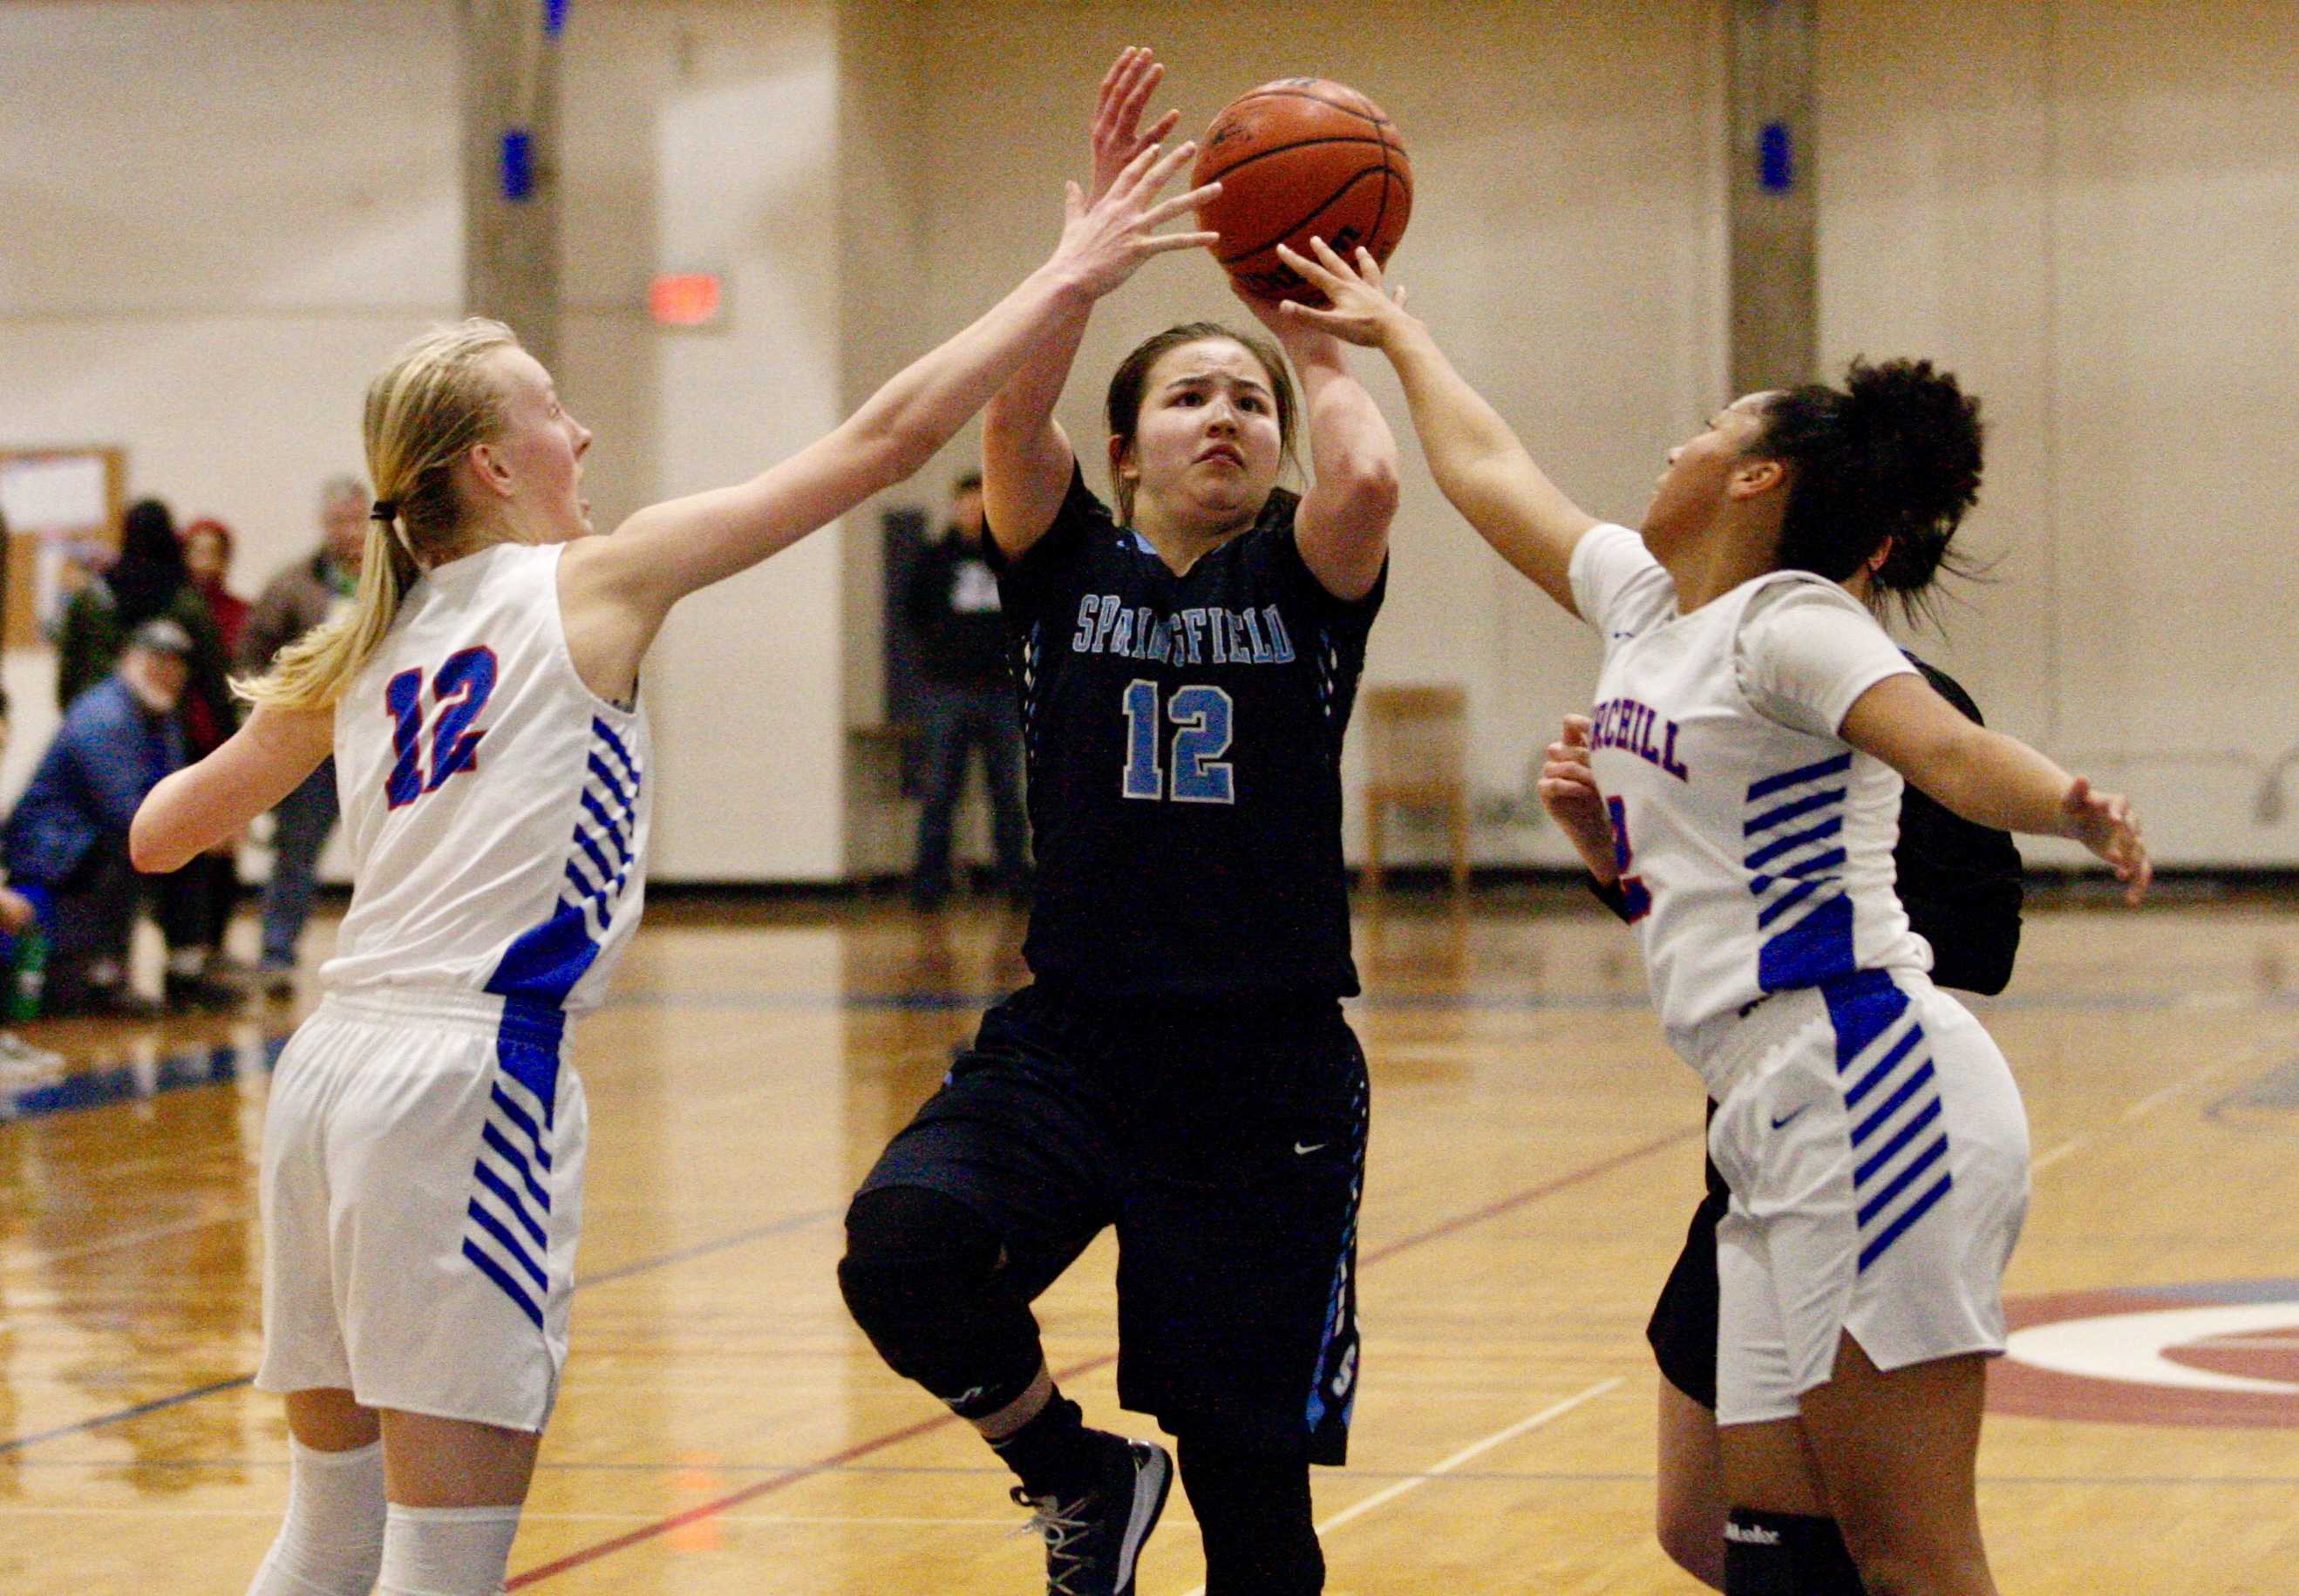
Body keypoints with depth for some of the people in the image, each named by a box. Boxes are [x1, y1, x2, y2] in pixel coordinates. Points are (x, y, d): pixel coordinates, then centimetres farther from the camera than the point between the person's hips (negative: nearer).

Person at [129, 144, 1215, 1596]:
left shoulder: (357, 657, 15)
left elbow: (159, 834, 25)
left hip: (331, 1074, 7)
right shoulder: (593, 587, -1)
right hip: (468, 1077, -7)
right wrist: (1063, 284, 6)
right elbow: (882, 442, -1)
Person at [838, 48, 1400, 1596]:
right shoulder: (1069, 568, 7)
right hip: (1071, 1043, 1)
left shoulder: (1303, 583, 4)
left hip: (1269, 1073, -1)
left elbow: (1369, 481, -19)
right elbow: (1011, 416, -12)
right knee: (902, 1246, -29)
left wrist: (1317, 337, -2)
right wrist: (1101, 226, -13)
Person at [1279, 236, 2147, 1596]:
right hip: (1781, 1122, 9)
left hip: (1872, 1094, -9)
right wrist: (1395, 333, 48)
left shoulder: (1788, 621, -6)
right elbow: (1488, 467, 35)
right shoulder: (1644, 602, 18)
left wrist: (2072, 811, -44)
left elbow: (1947, 747, -24)